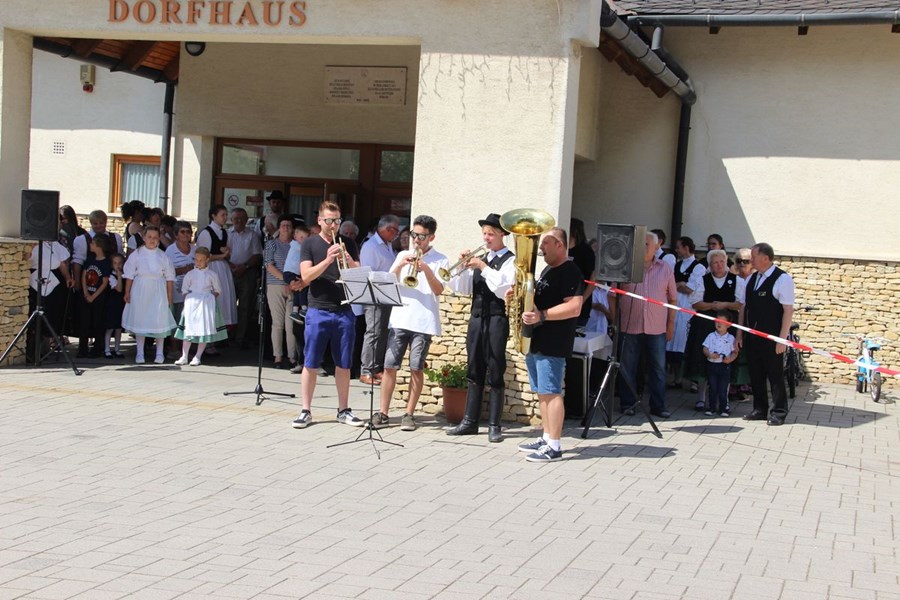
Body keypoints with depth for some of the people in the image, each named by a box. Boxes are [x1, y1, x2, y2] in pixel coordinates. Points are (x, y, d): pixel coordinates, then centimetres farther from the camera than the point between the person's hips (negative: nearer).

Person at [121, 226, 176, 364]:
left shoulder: (163, 256, 2)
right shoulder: (136, 254, 0)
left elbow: (169, 277, 4)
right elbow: (129, 275, 2)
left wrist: (169, 295, 2)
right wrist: (127, 293, 0)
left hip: (158, 291, 0)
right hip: (140, 290, 0)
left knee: (159, 320, 1)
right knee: (140, 320, 5)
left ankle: (159, 353, 13)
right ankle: (140, 353, 14)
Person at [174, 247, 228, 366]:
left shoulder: (212, 274, 3)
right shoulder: (190, 274, 5)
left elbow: (217, 290, 10)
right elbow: (184, 289, 11)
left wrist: (210, 297, -4)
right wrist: (189, 298, -3)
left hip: (206, 303, 0)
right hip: (191, 303, 1)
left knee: (205, 330, -2)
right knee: (188, 329, 1)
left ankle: (197, 357, 7)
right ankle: (184, 357, 6)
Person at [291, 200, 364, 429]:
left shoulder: (347, 244, 10)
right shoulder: (310, 244, 4)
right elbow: (306, 276, -7)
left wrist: (349, 261, -15)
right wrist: (327, 260, -21)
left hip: (344, 311, 2)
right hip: (318, 311, -2)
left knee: (343, 364, 7)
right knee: (311, 363, 0)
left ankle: (344, 410, 16)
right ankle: (305, 411, 7)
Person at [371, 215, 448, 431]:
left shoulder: (440, 260, 4)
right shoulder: (403, 255, 14)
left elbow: (438, 290, -7)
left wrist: (427, 270, -21)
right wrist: (400, 266, -9)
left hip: (424, 322, -3)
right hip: (399, 319, 3)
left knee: (417, 369, 0)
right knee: (390, 366, 0)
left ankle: (409, 414, 8)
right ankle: (383, 412, 6)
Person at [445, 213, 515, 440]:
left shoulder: (510, 260, -4)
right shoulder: (479, 259, 15)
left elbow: (503, 289, -18)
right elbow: (462, 288, 11)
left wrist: (483, 268, -19)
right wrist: (463, 266, -4)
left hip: (496, 321, -6)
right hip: (476, 319, 6)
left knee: (495, 374, -2)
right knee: (475, 372, 9)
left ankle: (494, 425, 2)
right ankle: (469, 422, 14)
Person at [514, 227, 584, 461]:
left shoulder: (570, 272, -12)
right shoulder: (547, 270, 18)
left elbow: (574, 308, -22)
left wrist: (541, 316, -28)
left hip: (553, 345, -10)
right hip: (536, 342, 10)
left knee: (551, 392, -9)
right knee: (542, 392, 12)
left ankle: (553, 446, -7)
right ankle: (546, 438, 19)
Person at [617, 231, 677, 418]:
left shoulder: (665, 269, 7)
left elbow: (672, 299, 10)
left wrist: (671, 323, 6)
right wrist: (614, 319, -1)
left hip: (657, 328, 1)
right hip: (629, 326, -1)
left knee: (658, 368, 5)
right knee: (627, 367, 5)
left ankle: (658, 406, 13)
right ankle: (628, 403, 14)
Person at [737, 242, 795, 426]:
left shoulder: (782, 279, -10)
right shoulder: (752, 279, 11)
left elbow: (788, 310, -13)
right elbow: (744, 307, 15)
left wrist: (782, 339, -16)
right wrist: (739, 334, 12)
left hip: (772, 338, -7)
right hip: (752, 336, 7)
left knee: (775, 375, 1)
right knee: (756, 375, 12)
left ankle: (778, 413, 10)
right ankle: (759, 410, 23)